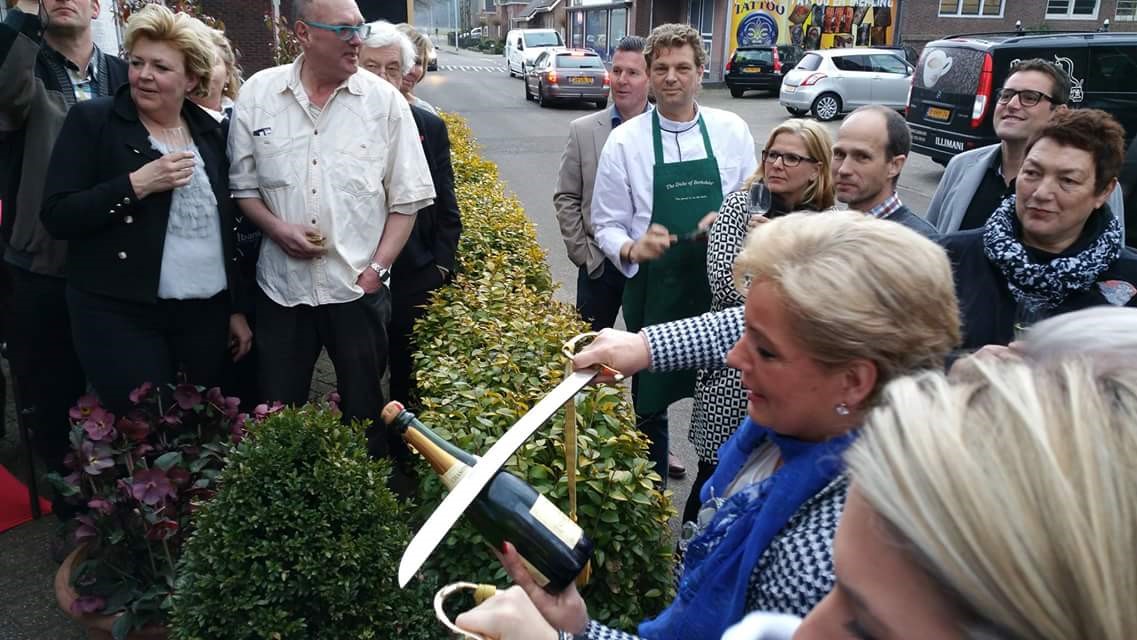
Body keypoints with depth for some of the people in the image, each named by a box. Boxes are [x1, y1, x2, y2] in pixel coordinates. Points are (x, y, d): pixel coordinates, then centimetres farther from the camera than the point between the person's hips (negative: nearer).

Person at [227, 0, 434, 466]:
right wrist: (277, 228, -10)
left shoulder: (385, 101, -3)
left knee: (364, 410, 12)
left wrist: (377, 268, -7)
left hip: (359, 287, -1)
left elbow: (407, 197, -1)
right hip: (282, 286, 1)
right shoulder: (258, 94, 1)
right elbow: (243, 185, 7)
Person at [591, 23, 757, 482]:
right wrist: (630, 249, -23)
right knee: (650, 403, 12)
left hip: (721, 290, 2)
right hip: (653, 293, -1)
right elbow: (607, 224, -1)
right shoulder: (624, 141, -5)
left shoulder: (732, 131, 1)